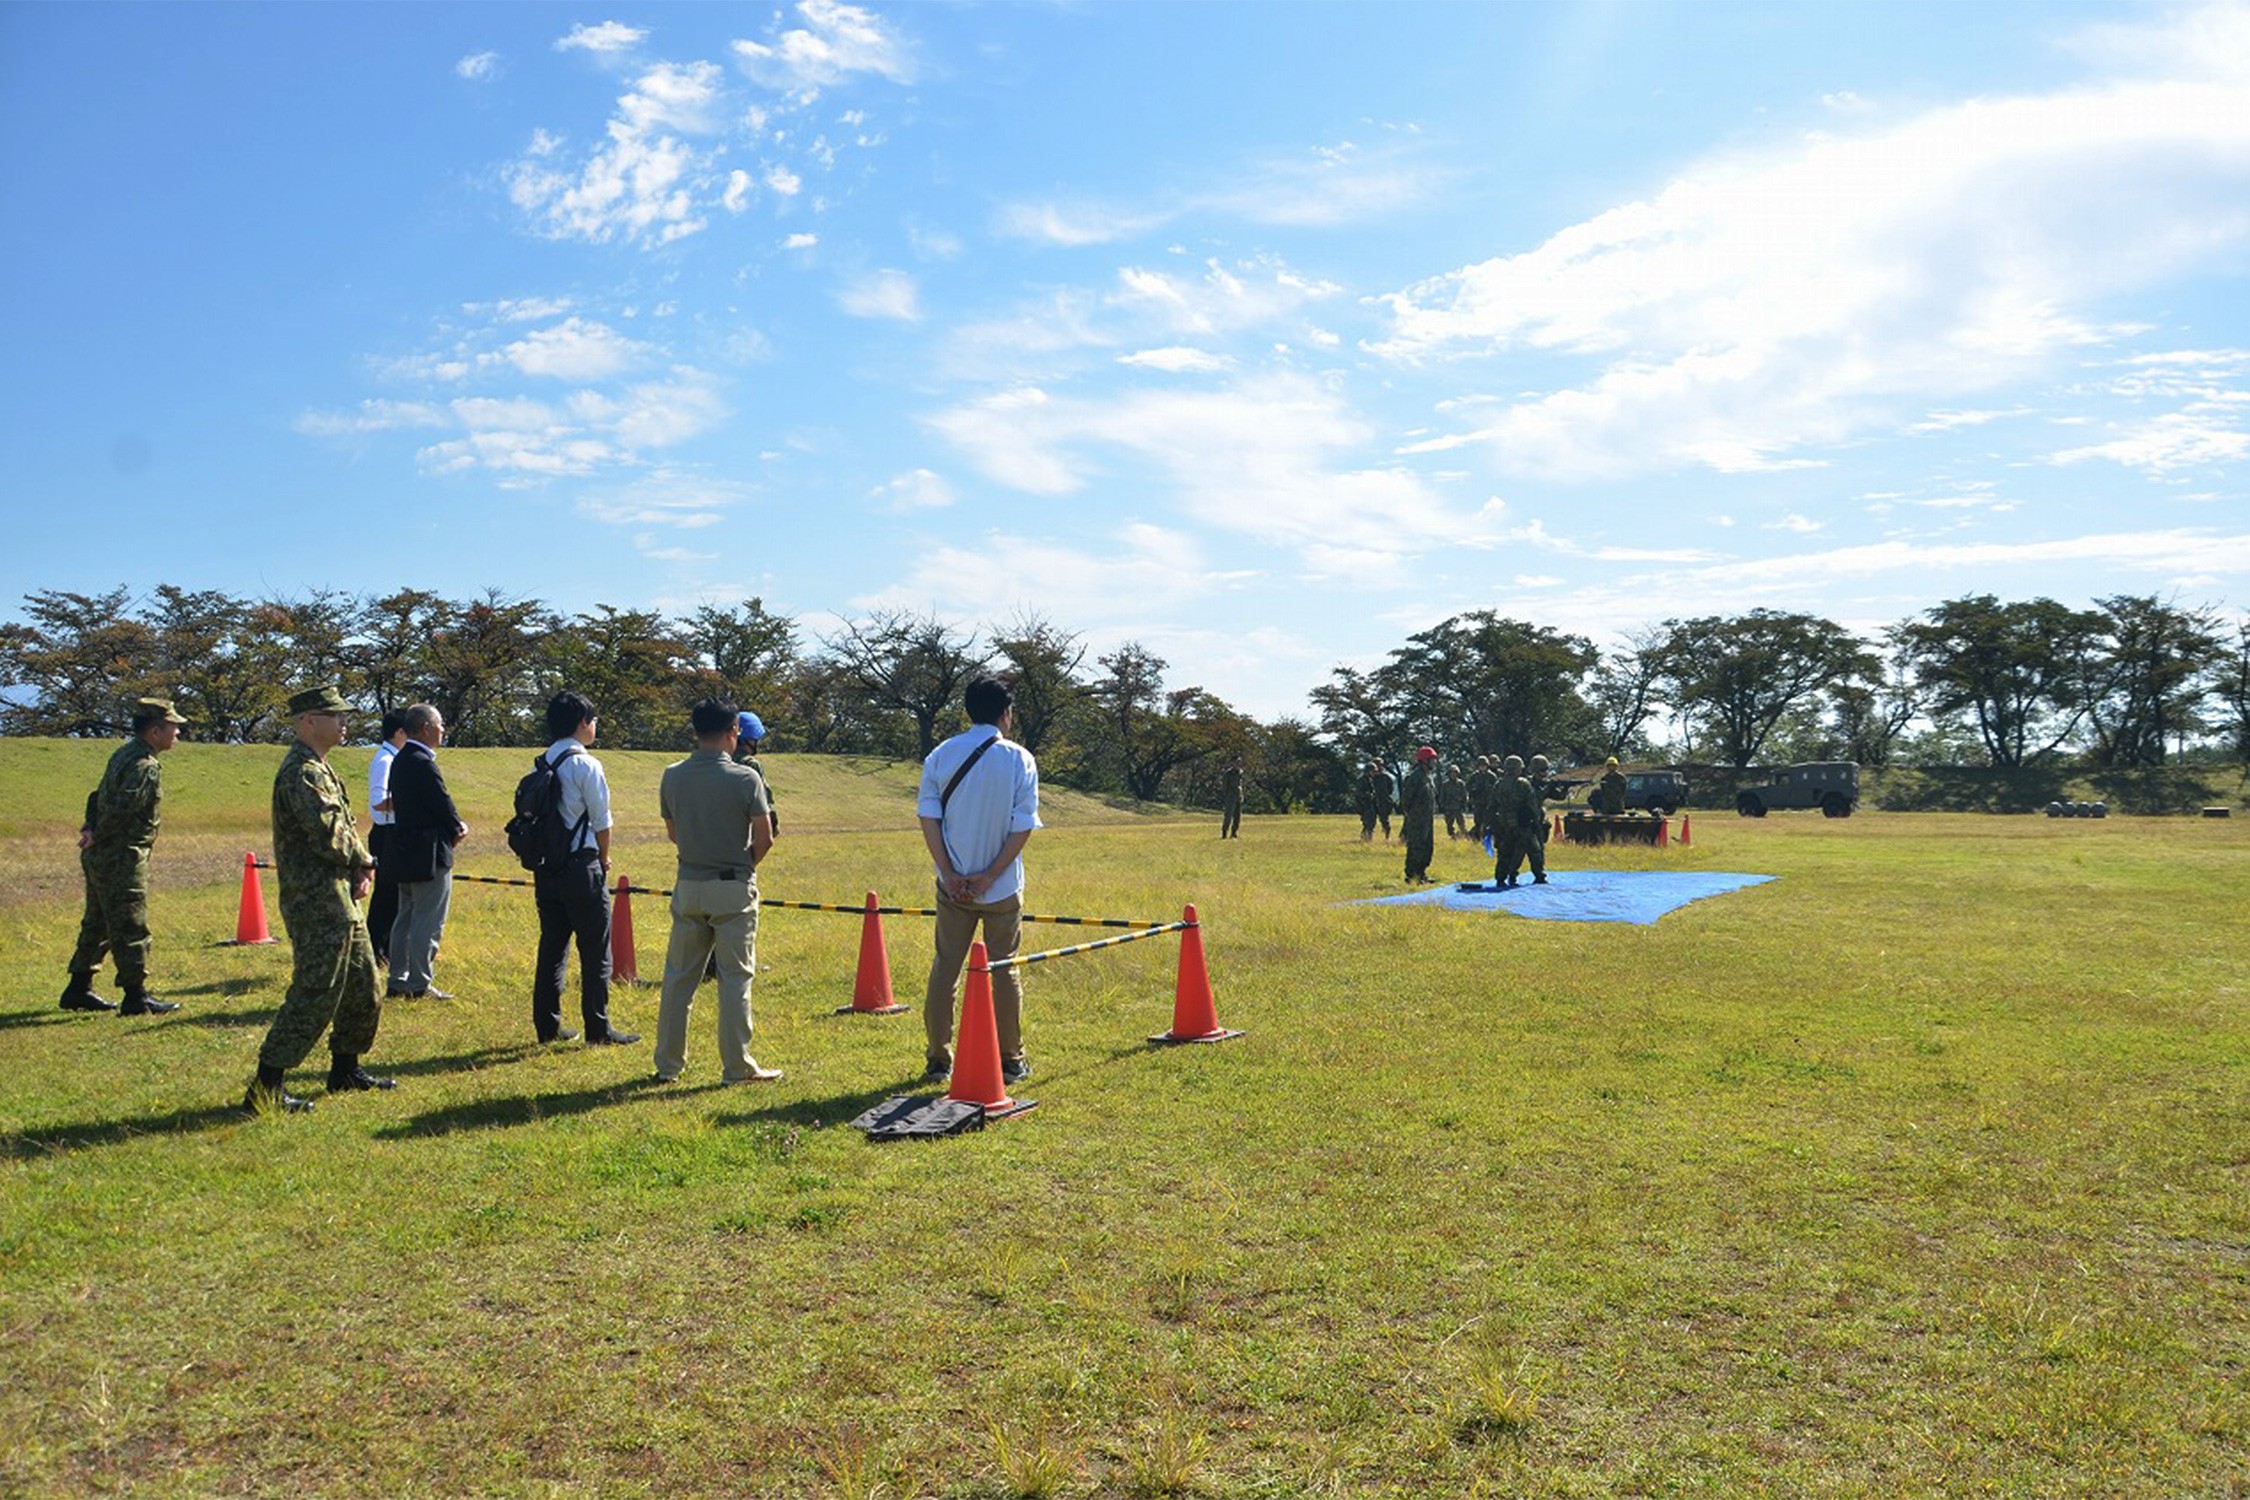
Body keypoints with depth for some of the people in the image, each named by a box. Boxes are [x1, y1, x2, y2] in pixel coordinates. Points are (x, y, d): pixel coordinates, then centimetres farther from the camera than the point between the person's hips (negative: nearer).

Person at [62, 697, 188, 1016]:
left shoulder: (124, 753, 12)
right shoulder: (145, 767, -19)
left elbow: (99, 795, 17)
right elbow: (120, 809, -27)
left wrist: (91, 827, 5)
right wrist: (98, 836, -13)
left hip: (99, 858, 10)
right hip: (121, 859, -10)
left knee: (98, 924, 19)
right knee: (131, 928, -4)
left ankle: (79, 989, 28)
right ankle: (136, 995, 1)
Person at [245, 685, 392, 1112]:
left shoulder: (320, 769, 17)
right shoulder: (301, 772, -16)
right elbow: (328, 835, -25)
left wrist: (359, 868, 3)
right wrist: (364, 861, -7)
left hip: (340, 900, 11)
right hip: (317, 904, -11)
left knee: (363, 987, 18)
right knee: (313, 996, -8)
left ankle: (345, 1069, 30)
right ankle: (266, 1088, -1)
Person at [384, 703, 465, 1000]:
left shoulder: (399, 761, 11)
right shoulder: (423, 764, -20)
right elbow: (443, 804, -18)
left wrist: (453, 826, 5)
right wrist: (457, 828, 3)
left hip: (405, 850, 10)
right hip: (429, 853, -10)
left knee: (406, 917, 17)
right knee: (428, 921, -3)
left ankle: (399, 979, 23)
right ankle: (420, 984, 1)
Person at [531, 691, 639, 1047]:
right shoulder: (586, 766, -12)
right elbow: (601, 821, -10)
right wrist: (604, 859, 6)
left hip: (546, 866, 7)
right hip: (580, 866, -7)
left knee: (552, 945, 14)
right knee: (595, 950, 1)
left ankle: (547, 1025, 19)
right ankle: (598, 1028, 4)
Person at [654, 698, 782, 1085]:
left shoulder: (672, 776, 0)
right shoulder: (745, 778, -12)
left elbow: (673, 834, 11)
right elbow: (764, 839, -10)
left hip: (689, 885, 4)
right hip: (734, 887, -4)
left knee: (679, 976, 12)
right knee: (735, 978, 4)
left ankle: (667, 1064, 19)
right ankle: (737, 1066, 8)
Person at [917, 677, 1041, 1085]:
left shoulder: (941, 756, -1)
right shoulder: (1020, 760, -6)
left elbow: (928, 817, -4)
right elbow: (1023, 826, -11)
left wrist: (950, 874, -6)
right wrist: (989, 876, -10)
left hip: (953, 886, 2)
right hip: (1003, 886, -1)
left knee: (944, 969, 10)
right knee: (1004, 971, 10)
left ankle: (938, 1060, 15)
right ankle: (1010, 1061, 17)